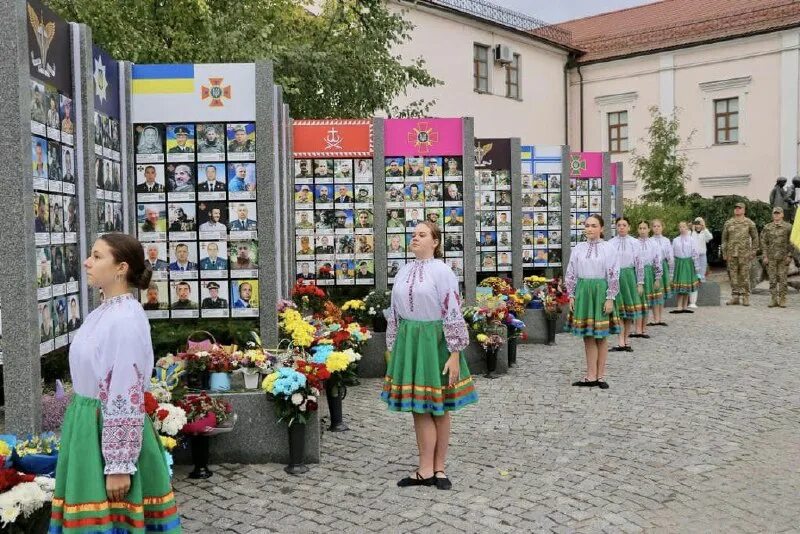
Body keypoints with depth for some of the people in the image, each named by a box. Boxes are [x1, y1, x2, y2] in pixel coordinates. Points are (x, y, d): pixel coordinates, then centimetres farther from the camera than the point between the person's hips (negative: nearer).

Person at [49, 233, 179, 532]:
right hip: (89, 427, 9)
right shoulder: (102, 313, 9)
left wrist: (118, 467, -21)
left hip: (110, 432, -9)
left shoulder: (125, 319, -19)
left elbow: (126, 398, -22)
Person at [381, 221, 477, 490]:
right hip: (408, 341, 6)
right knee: (418, 407, 6)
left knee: (438, 408, 5)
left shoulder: (442, 271, -9)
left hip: (434, 341, -5)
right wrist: (393, 348, 14)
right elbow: (394, 313, 15)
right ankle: (426, 470, 13)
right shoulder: (404, 271, 10)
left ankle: (437, 468, 16)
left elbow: (453, 314, -11)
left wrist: (454, 355, -15)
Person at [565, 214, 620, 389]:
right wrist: (571, 295, 4)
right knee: (588, 336, 6)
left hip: (601, 291, -3)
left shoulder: (609, 248, -3)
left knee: (602, 336, 6)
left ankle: (600, 375, 15)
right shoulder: (578, 248, 6)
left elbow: (613, 275, -5)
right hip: (582, 291, 3)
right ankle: (591, 376, 11)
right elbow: (571, 274, 8)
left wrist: (610, 298, -10)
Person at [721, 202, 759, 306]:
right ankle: (735, 297, 9)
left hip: (744, 254, -2)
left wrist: (753, 252, 0)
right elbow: (724, 239, 10)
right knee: (733, 275, 4)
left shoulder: (749, 223, 2)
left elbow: (755, 238, 6)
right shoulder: (728, 223, 7)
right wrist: (724, 253, 5)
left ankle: (746, 298, 4)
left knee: (745, 275, -2)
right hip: (731, 253, 2)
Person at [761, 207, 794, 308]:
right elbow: (763, 242, 6)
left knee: (782, 279, 0)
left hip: (783, 258, -1)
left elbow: (791, 243, 1)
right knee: (772, 279, 2)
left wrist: (789, 256, -7)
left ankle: (782, 300, 5)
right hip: (771, 258, 2)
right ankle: (774, 299, 6)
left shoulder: (788, 227, 2)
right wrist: (765, 256, -2)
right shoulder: (767, 228, 7)